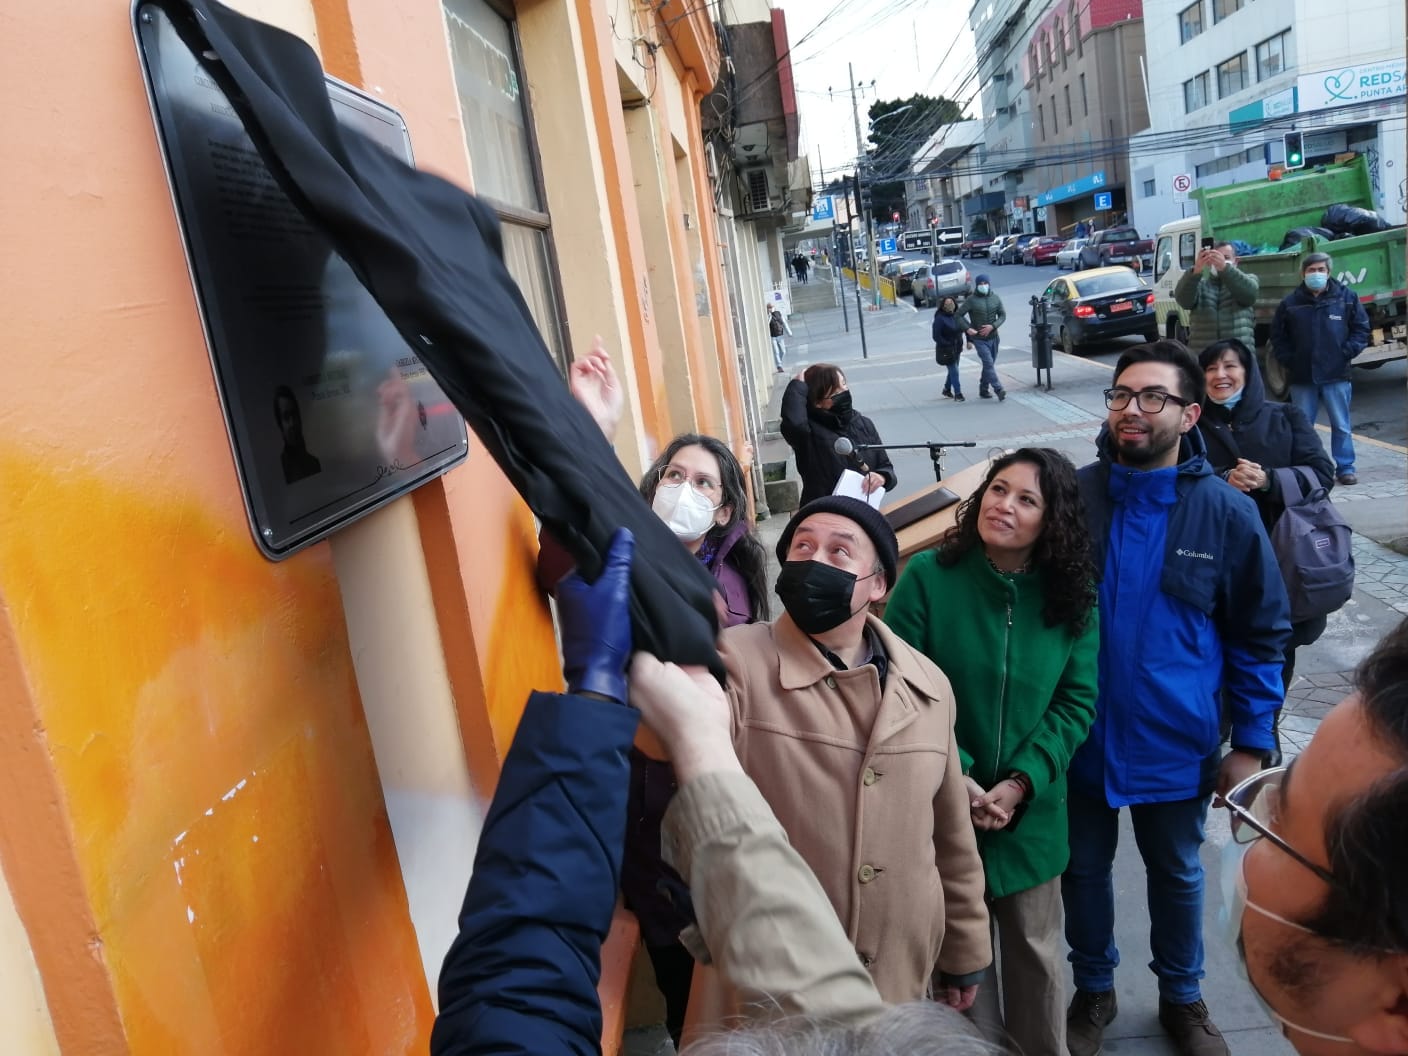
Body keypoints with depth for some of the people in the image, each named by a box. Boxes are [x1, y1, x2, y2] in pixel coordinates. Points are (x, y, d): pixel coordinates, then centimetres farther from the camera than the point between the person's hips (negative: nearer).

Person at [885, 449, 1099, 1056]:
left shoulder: (1072, 597, -3)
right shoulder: (927, 576, -11)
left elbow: (1076, 702, -4)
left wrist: (1019, 783, -15)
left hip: (1032, 811, 2)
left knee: (1035, 949, 17)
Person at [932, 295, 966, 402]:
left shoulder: (957, 315, 1)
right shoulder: (940, 318, -18)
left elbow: (963, 328, 13)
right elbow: (936, 336, -17)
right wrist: (948, 344, -15)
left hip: (957, 348, 7)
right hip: (946, 350, -7)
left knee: (953, 370, 17)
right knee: (954, 371, -6)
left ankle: (947, 390, 35)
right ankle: (958, 394, 1)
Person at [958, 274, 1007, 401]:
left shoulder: (995, 298, 4)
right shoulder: (971, 300, -6)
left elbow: (1003, 315, 6)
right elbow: (959, 315, -2)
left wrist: (992, 326, -11)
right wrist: (967, 329, -15)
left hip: (993, 337, 4)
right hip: (979, 339, -4)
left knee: (989, 364, 11)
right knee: (988, 363, -13)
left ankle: (983, 389, 24)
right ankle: (998, 390, -16)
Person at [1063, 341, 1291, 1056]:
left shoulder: (1227, 514, -10)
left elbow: (1262, 636, -1)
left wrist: (1251, 743, -2)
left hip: (1177, 744, 0)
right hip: (1079, 736, 0)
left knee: (1176, 874, 21)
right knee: (1084, 870, 18)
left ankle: (1182, 998, 46)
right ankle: (1093, 991, 43)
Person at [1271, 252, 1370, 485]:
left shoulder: (1346, 297, 2)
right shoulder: (1290, 302, 3)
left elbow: (1361, 328, 6)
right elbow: (1277, 335, 10)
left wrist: (1347, 353, -5)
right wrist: (1288, 361, 0)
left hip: (1336, 374, -1)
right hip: (1302, 376, 1)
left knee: (1341, 425, 3)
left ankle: (1345, 468, 12)